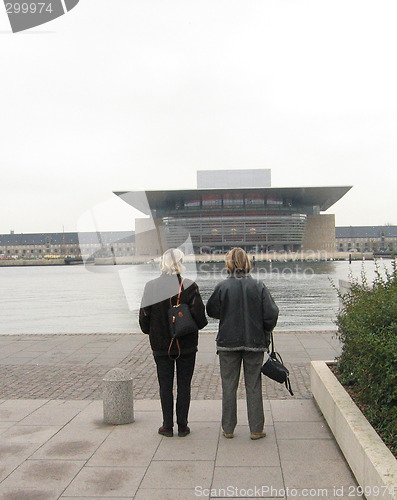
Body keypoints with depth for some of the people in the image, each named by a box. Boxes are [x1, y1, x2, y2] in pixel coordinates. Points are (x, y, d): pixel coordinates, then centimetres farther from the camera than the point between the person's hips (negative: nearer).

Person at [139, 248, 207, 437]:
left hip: (161, 346, 1)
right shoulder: (189, 286, -12)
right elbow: (199, 317, -14)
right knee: (184, 385, 9)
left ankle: (167, 426, 15)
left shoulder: (151, 287, -6)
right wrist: (199, 324, 8)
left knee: (165, 386, 10)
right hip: (186, 345, -1)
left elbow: (144, 318, -2)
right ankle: (182, 426, 15)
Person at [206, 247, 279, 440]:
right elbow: (271, 314, -6)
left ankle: (228, 429, 17)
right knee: (253, 387, 10)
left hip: (228, 343, 0)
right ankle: (256, 429, 15)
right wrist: (264, 333, 11)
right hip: (254, 343, 0)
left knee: (228, 387, 10)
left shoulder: (222, 287, -9)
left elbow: (212, 311, 2)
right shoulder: (258, 287, -7)